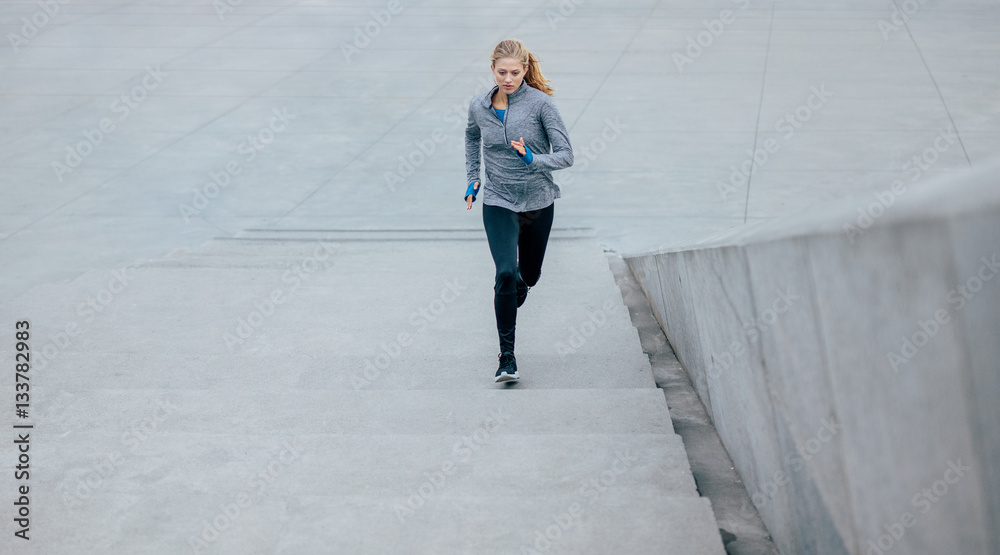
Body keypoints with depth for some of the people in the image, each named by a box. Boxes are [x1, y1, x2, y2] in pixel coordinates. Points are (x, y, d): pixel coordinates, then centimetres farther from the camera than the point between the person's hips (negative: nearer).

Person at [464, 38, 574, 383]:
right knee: (506, 272, -19)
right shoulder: (479, 107, -2)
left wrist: (532, 159, -29)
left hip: (538, 202, 0)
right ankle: (507, 357, -14)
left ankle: (509, 300, 53)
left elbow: (565, 155, -12)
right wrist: (472, 180, 17)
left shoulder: (540, 103, -11)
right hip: (498, 203, 0)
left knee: (528, 276, 16)